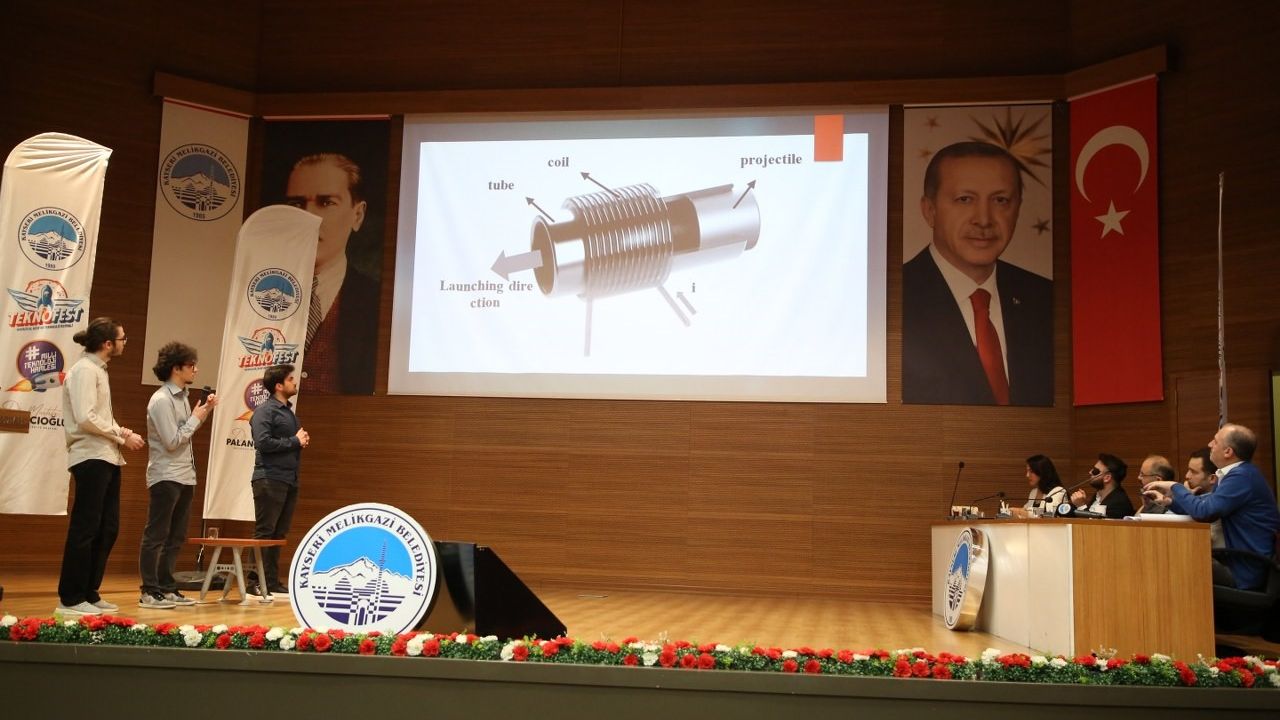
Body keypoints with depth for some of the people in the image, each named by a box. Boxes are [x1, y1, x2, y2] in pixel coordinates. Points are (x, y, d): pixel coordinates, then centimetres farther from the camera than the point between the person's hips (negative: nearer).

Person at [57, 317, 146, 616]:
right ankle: (70, 599, 0)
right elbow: (86, 418, -20)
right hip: (91, 457, -10)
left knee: (108, 528, 11)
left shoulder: (98, 370, 19)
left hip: (106, 458, 10)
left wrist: (121, 433, 3)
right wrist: (122, 436, -11)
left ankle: (90, 593, 18)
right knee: (85, 529, -6)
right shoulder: (85, 370, -10)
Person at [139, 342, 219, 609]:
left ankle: (167, 588, 18)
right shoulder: (162, 400, -14)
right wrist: (196, 418, -9)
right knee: (156, 536, -3)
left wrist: (205, 411, 9)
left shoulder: (181, 397, 12)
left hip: (184, 476, 9)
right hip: (166, 476, -9)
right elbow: (172, 441, -18)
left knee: (176, 537, 12)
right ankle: (149, 592, 2)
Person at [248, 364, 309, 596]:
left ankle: (272, 582, 13)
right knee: (264, 533, -6)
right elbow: (263, 442, -19)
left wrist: (302, 441, 2)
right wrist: (295, 441, -11)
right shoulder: (265, 410, -7)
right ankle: (256, 583, -3)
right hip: (270, 479, -8)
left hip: (289, 479, 8)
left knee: (279, 534, 8)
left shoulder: (289, 411, 17)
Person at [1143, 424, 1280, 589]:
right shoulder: (1240, 473, 11)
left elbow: (1202, 511, -27)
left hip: (1246, 574, -9)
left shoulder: (1242, 477, -21)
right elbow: (1202, 504, 17)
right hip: (1243, 563, 9)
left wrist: (1175, 487, -12)